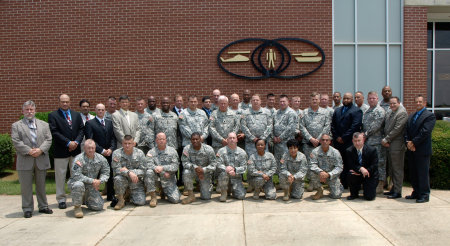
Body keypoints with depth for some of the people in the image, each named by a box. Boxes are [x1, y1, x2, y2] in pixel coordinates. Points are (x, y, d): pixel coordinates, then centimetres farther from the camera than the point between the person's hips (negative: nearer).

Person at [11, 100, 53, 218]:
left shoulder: (44, 124, 13)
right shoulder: (16, 126, 6)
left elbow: (48, 140, 4)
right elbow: (16, 141, -5)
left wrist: (40, 149, -13)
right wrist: (29, 151, -15)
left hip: (41, 160, 2)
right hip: (25, 161, -2)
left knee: (41, 185, 11)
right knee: (26, 186, 3)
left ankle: (43, 206, 22)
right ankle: (27, 209, 13)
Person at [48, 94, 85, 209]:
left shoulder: (77, 115, 12)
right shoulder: (53, 115, -2)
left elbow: (81, 129, 7)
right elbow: (54, 132, -10)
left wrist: (76, 142, -9)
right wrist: (68, 142, -15)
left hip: (76, 149, 4)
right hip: (61, 151, -4)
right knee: (60, 176, 3)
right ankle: (61, 199, 13)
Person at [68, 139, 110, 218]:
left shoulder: (101, 158, -4)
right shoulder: (79, 159, -20)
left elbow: (106, 172, 2)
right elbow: (76, 175, -29)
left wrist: (100, 181, -19)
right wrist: (92, 181, -30)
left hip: (91, 187, 4)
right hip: (76, 182, -4)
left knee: (98, 207, -4)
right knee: (78, 185, -41)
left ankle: (85, 199, 29)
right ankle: (77, 206, -14)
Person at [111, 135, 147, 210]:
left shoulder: (139, 153, -5)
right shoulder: (116, 153, -8)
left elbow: (143, 170, -8)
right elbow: (116, 169, -16)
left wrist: (127, 170, -18)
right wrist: (129, 173, -32)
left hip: (136, 182, 1)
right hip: (124, 180, -1)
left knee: (140, 202, -14)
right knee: (118, 179, -36)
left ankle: (131, 194, 23)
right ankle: (121, 200, -10)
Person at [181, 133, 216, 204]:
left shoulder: (208, 149, -17)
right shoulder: (187, 149, -15)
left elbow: (213, 165, -16)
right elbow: (185, 163, -17)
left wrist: (203, 170, -33)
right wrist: (195, 167, -34)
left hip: (205, 172, -1)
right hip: (192, 171, 1)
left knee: (206, 197, -5)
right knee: (186, 173, -36)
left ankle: (209, 185, 33)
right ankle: (191, 195, -16)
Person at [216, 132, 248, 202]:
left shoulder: (242, 152, 1)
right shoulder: (221, 151, -1)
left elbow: (244, 167, -3)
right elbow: (219, 165, -11)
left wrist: (234, 169, -22)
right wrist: (226, 169, -30)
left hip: (236, 178, 1)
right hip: (226, 176, -1)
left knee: (241, 196, -16)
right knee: (223, 174, -36)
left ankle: (234, 190, 22)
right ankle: (224, 193, -8)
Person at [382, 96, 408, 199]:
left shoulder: (402, 113, -11)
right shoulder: (389, 112, 15)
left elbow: (397, 129, -17)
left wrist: (386, 139, -13)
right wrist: (385, 140, 2)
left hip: (397, 144, -8)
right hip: (389, 144, 8)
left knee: (397, 169, -2)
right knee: (391, 168, 14)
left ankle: (397, 192, 4)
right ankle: (394, 188, 23)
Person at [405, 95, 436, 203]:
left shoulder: (430, 115, -5)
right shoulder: (411, 116, 18)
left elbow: (425, 132, -14)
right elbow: (406, 131, 11)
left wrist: (413, 142, -14)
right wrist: (408, 142, -6)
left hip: (422, 150, -7)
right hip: (411, 150, 7)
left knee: (423, 173, -2)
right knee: (413, 173, 11)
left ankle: (424, 195, 6)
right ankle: (416, 193, 22)